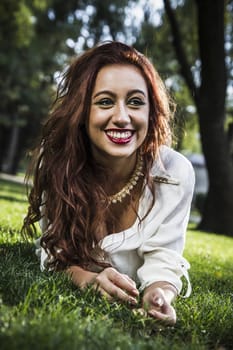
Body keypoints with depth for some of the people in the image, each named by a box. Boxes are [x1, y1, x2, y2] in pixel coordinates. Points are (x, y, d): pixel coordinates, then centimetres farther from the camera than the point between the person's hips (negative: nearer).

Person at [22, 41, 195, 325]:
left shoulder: (175, 172, -25)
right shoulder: (54, 158, -23)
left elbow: (162, 261, -20)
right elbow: (55, 252, -16)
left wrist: (160, 296, -43)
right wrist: (88, 279, -38)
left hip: (134, 299, 1)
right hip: (68, 296, 0)